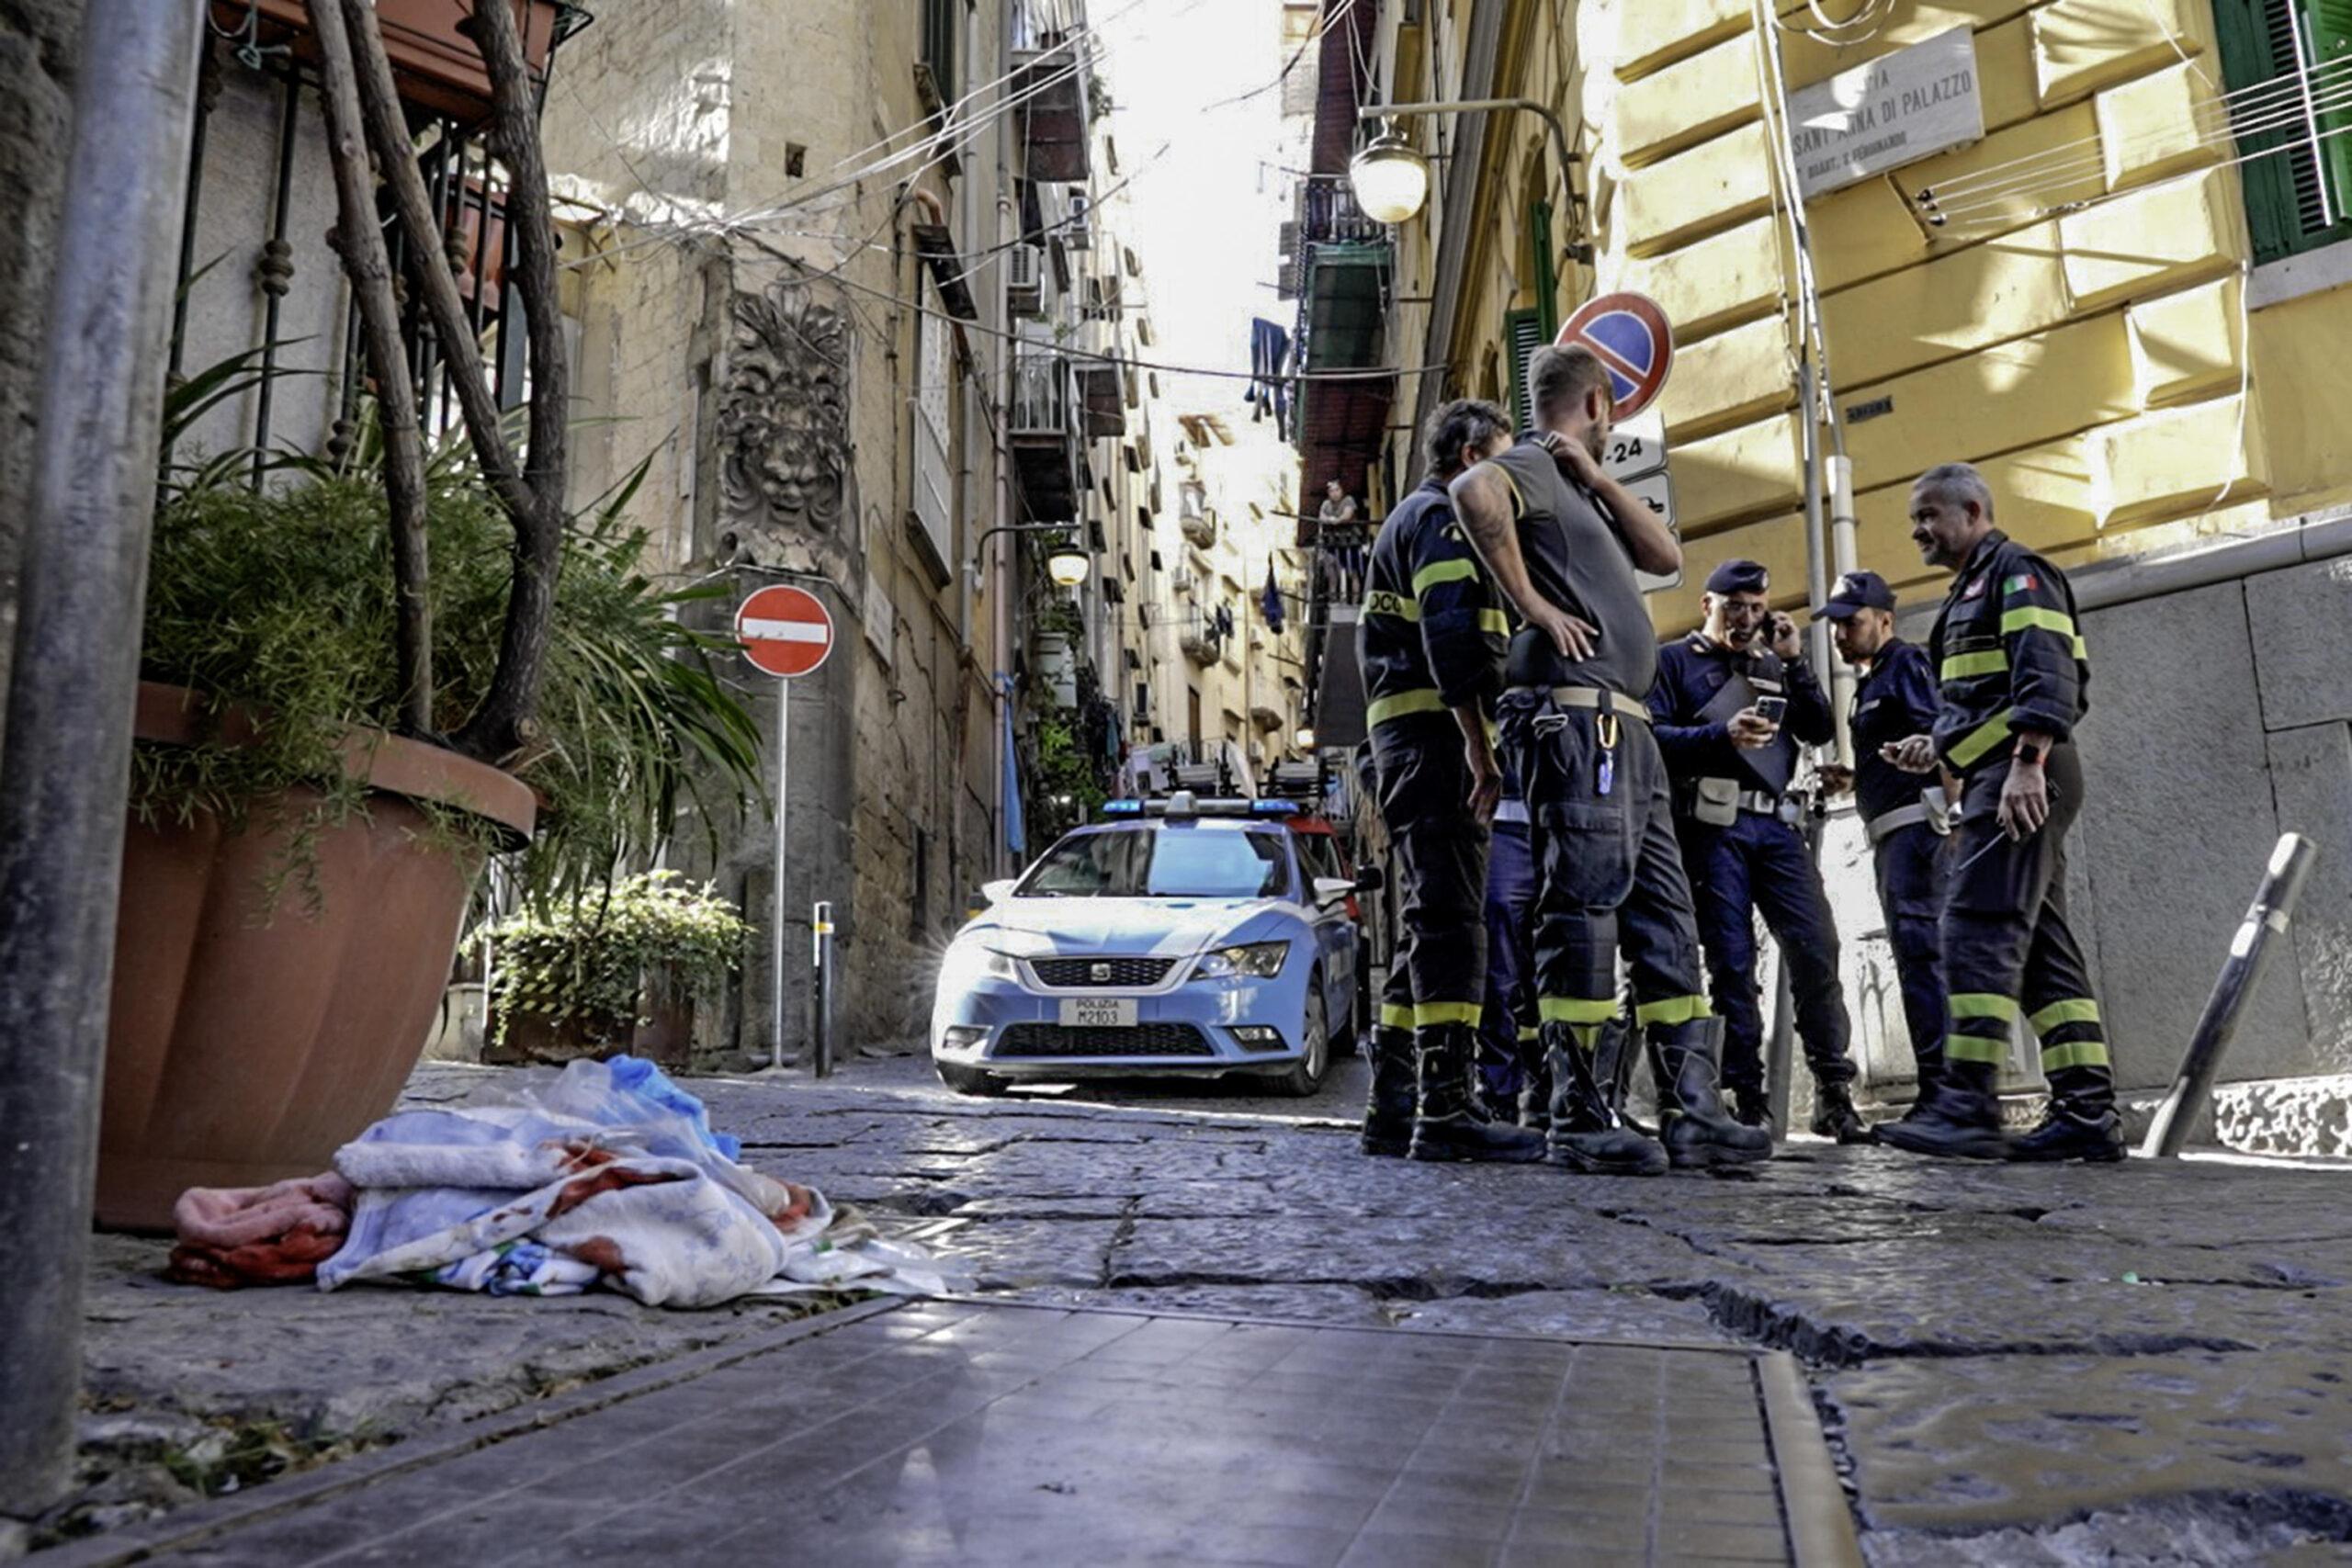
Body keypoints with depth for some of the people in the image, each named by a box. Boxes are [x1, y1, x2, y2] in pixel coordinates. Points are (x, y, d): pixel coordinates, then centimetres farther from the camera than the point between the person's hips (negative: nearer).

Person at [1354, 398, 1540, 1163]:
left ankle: (1393, 1112, 11)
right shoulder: (1442, 517, -3)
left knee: (1429, 924, 9)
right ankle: (1446, 1111, -19)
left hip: (1403, 737, 11)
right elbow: (1452, 640, -18)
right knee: (1451, 921, -15)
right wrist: (1479, 747, -24)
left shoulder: (1407, 521, 30)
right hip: (1437, 735, -11)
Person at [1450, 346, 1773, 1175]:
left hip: (1624, 728, 10)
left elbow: (1666, 555, 22)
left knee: (1664, 915, 7)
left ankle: (1692, 1111, 9)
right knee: (1587, 903, -12)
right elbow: (1474, 492, -25)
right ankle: (1578, 1118, -8)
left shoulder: (1577, 491, 28)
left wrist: (1595, 476, 14)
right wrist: (1531, 601, -18)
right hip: (1575, 716, -10)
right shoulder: (1531, 468, -1)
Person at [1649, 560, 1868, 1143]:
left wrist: (1794, 662, 6)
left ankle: (1833, 1091, -2)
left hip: (1777, 824, 4)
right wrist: (1722, 734, -18)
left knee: (1816, 948, -7)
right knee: (1732, 960, -4)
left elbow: (1821, 732, 14)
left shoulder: (1773, 667, 25)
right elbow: (1654, 736, -4)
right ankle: (1747, 1098, 0)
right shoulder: (1675, 661, 10)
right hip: (1713, 825, -4)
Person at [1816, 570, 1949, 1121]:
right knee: (1915, 955, 8)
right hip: (1891, 831, 10)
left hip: (1916, 823, -10)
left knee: (1917, 949, -17)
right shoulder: (1871, 682, 27)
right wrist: (1855, 779, 19)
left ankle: (1939, 1091, -20)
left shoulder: (1907, 664, -2)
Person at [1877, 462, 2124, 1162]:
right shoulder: (1971, 590, 27)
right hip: (2000, 779, 10)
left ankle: (1966, 1106, -21)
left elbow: (2048, 672, -17)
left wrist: (2025, 764, -26)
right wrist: (1937, 744, 16)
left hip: (2022, 779, -10)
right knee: (2041, 945, 5)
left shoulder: (2015, 571, -2)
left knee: (1979, 927, -17)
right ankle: (2089, 1114, 5)